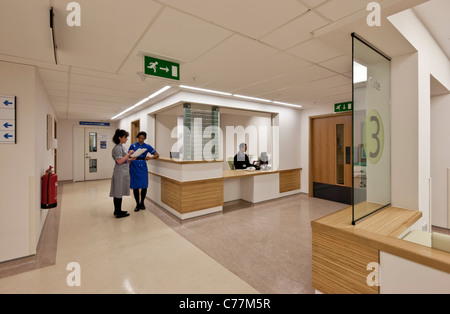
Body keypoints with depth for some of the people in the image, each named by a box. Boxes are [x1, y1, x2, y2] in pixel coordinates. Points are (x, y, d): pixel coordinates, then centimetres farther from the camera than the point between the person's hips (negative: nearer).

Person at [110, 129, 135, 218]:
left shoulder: (121, 147, 14)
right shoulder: (118, 148, -16)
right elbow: (120, 161, -21)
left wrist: (130, 158, 16)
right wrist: (129, 154, -16)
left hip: (123, 172, 10)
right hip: (120, 172, -10)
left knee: (118, 192, 15)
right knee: (119, 193, -1)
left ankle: (117, 211, 25)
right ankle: (119, 213, 8)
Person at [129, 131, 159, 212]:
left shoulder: (147, 147, 4)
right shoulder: (133, 146, 3)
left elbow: (157, 155, 2)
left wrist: (150, 157, -15)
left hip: (143, 167, 0)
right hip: (134, 168, 0)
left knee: (144, 186, 0)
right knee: (135, 187, 2)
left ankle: (142, 203, 23)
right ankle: (137, 204, 18)